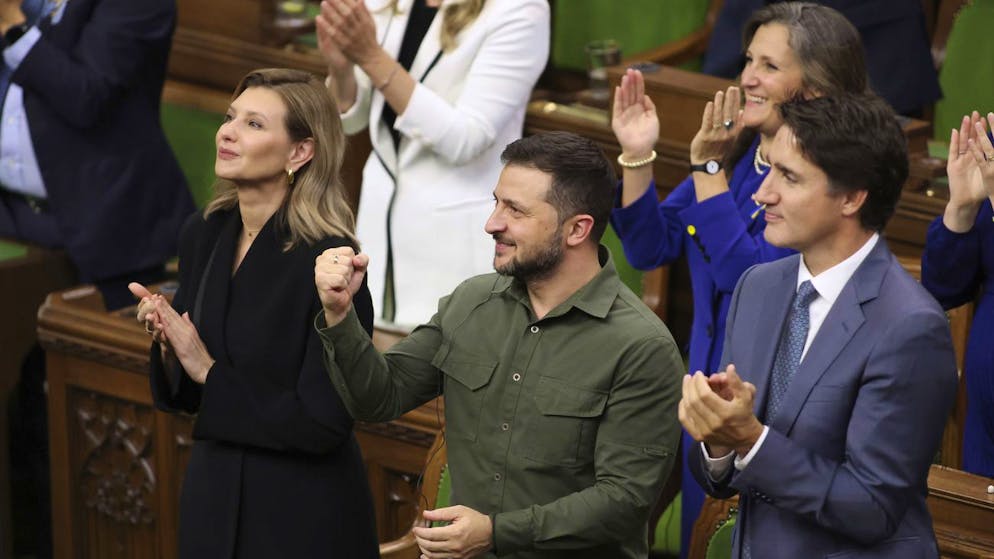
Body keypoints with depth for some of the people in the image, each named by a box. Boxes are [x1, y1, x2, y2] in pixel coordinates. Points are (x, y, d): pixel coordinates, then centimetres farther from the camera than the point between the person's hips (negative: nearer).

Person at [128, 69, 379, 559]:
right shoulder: (204, 234, 0)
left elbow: (324, 422, -21)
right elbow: (183, 397, 8)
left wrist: (210, 372, -18)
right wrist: (168, 345, -12)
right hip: (212, 499, 6)